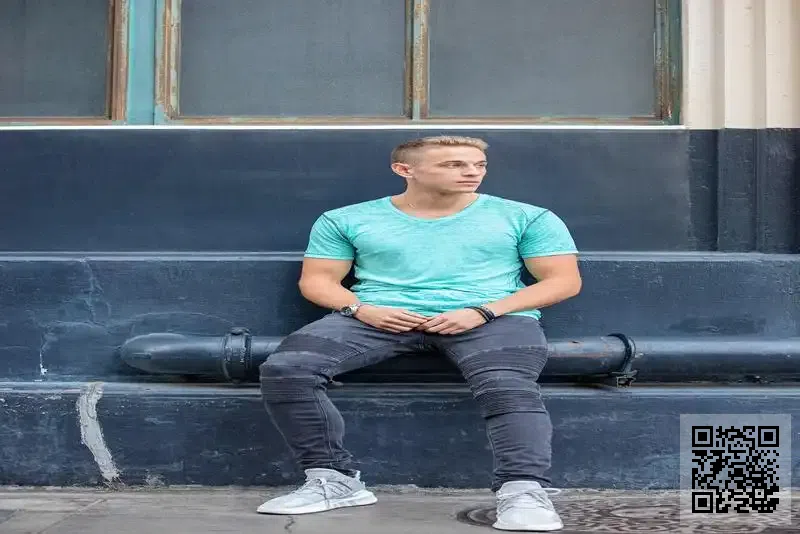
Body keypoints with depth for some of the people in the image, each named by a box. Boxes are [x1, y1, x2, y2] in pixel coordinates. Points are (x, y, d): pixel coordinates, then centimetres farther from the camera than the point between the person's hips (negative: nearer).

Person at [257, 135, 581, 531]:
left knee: (509, 387, -36)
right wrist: (361, 309, -10)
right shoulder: (345, 220, 12)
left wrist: (482, 312, -10)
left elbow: (564, 280, 5)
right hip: (378, 318, 1)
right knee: (284, 368, -22)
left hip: (494, 318, -1)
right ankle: (334, 480, -15)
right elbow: (317, 279, 12)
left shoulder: (526, 217, 10)